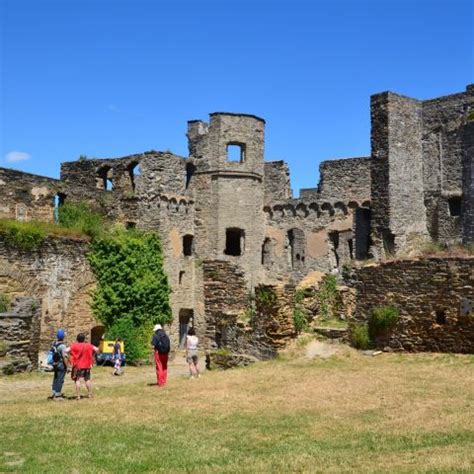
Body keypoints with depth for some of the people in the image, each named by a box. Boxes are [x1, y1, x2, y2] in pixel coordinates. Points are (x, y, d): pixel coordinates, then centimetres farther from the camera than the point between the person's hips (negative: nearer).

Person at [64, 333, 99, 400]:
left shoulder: (74, 346, -8)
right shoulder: (88, 345, 1)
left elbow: (66, 351, -14)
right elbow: (97, 349, 5)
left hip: (77, 366, -3)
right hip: (87, 366, 3)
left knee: (77, 380, -1)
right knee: (87, 379, 15)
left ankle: (78, 396, -6)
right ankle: (90, 394, 18)